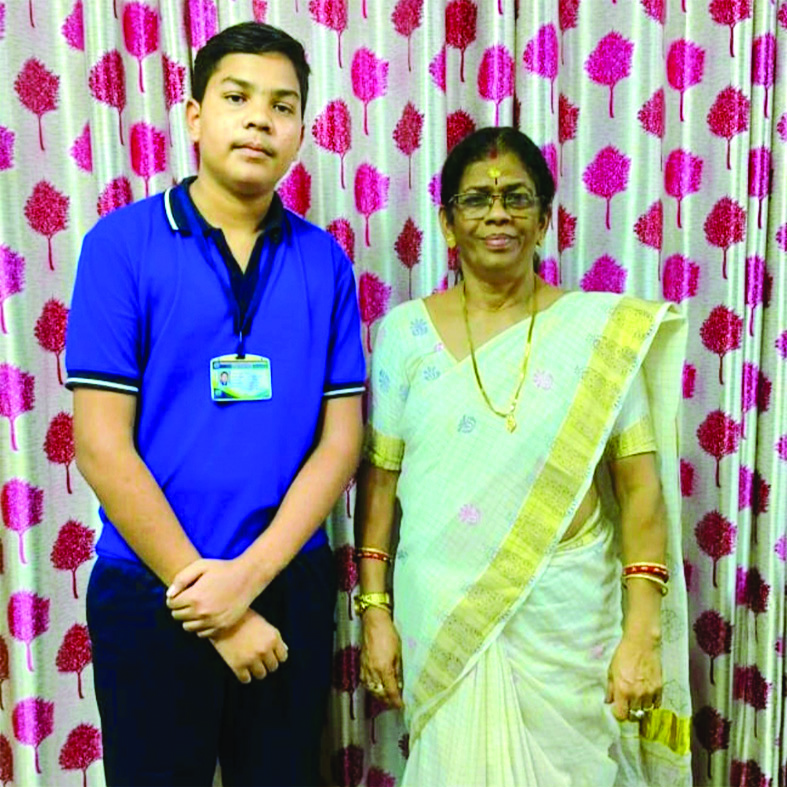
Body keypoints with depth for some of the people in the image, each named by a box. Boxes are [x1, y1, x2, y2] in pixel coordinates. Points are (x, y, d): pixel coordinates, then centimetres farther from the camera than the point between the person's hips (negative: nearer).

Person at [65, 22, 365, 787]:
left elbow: (340, 442, -1)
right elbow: (102, 446, -11)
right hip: (152, 593, -2)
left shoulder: (325, 262, 0)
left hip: (291, 587, 3)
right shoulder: (122, 243, -8)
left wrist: (250, 574, -13)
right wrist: (205, 596, -11)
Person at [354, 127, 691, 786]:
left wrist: (642, 633, -10)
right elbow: (379, 478, 1)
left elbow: (641, 486, -6)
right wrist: (375, 610, -1)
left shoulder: (600, 329, -4)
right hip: (440, 616, 1)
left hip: (568, 615, 0)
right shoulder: (407, 330, 0)